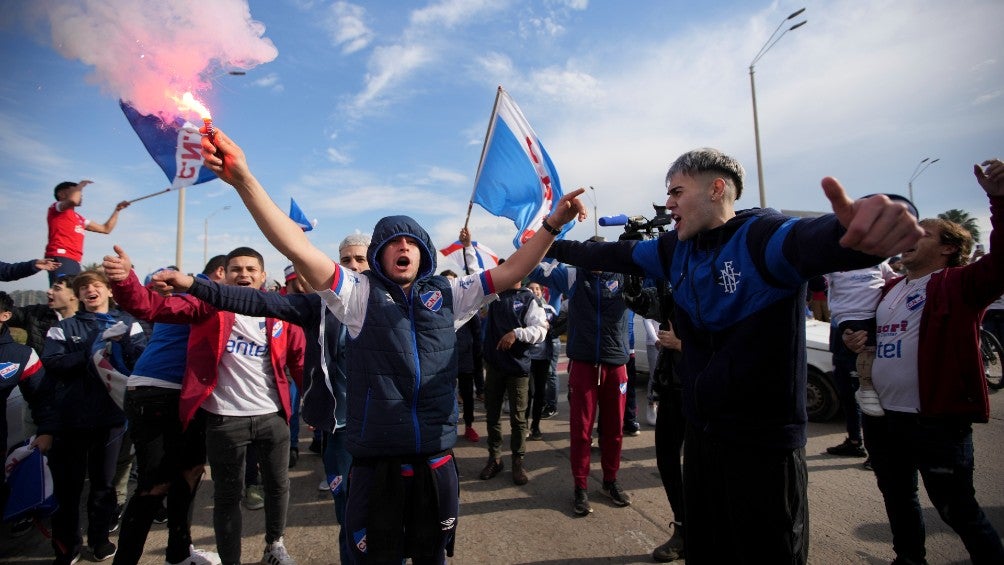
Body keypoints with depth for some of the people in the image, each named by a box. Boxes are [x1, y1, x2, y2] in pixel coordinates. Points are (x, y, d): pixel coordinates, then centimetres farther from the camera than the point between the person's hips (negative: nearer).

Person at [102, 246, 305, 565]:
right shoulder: (209, 304, -4)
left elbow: (299, 358, 8)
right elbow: (154, 307, -17)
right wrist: (125, 279, -37)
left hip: (273, 416, 3)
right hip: (224, 419, -2)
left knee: (278, 486, 19)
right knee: (228, 495, 13)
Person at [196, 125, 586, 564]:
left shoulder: (447, 295, 5)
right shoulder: (359, 294, -2)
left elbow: (511, 271, 4)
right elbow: (298, 248, -14)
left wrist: (552, 224, -1)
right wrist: (243, 179, -24)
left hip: (436, 460, 2)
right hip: (376, 462, -2)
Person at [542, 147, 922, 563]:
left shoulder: (761, 235, -19)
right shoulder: (676, 250, 2)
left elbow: (812, 240, -39)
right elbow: (615, 256, 13)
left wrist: (867, 230, -61)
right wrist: (553, 246, 19)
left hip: (764, 443, -6)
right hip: (702, 433, 7)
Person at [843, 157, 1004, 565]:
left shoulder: (960, 284, -7)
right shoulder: (889, 289, 12)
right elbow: (869, 331, 25)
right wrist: (854, 340, 3)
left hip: (936, 420, -7)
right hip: (880, 418, 7)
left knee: (959, 511, 7)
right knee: (897, 499, 23)